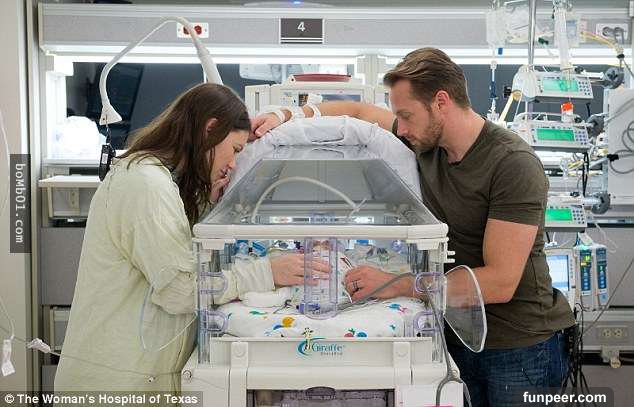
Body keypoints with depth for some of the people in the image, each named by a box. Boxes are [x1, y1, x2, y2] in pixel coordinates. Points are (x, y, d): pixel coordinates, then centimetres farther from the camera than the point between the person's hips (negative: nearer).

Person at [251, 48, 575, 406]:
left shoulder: (513, 165, -23)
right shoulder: (426, 138, -2)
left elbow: (500, 283, -26)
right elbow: (359, 112, 15)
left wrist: (395, 285, -27)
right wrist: (286, 116, 2)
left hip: (519, 346, -6)